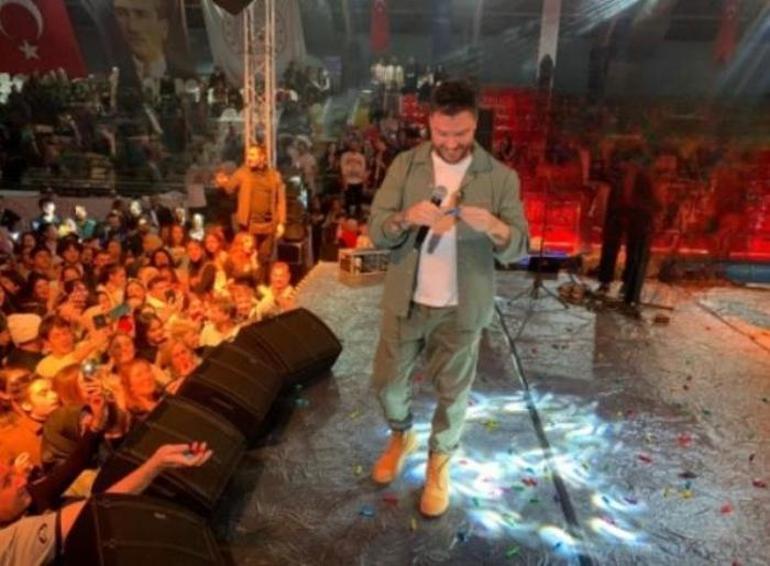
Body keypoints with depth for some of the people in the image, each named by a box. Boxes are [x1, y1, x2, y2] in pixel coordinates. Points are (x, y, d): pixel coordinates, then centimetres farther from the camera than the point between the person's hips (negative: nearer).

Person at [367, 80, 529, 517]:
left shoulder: (501, 177, -7)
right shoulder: (405, 165, -4)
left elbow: (519, 250, -9)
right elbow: (376, 231, -8)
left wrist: (494, 227, -31)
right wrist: (407, 218, -29)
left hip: (462, 308, -1)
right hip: (406, 301, 2)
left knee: (453, 393, 13)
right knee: (388, 382, 14)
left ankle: (440, 461, 39)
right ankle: (402, 435, 46)